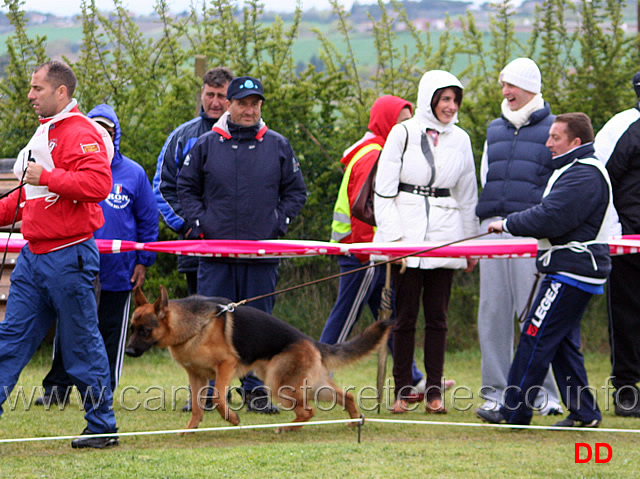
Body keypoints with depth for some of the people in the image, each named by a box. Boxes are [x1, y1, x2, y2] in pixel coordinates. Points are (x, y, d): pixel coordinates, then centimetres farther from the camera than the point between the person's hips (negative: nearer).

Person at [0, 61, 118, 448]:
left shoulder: (81, 134, -14)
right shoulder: (45, 133, 17)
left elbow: (98, 184, -27)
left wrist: (47, 177, -25)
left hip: (68, 257, -9)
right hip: (34, 255, 9)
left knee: (82, 345, 0)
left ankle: (102, 426, 10)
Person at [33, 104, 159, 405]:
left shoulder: (133, 173, 4)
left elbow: (148, 220, 8)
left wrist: (143, 261, 4)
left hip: (117, 271, 0)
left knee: (110, 332, 6)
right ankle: (57, 388, 11)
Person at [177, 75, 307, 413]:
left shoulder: (278, 146, 8)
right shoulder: (206, 145, 5)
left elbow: (295, 192, 15)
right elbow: (186, 188, 13)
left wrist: (278, 224, 2)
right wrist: (198, 222, 0)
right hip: (215, 251, -1)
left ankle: (256, 388, 10)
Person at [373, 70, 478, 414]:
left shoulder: (460, 140, 11)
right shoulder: (403, 134, 0)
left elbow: (468, 195, 18)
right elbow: (384, 189, -1)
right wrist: (393, 236, -9)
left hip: (444, 236, 3)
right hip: (406, 233, -3)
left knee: (437, 316, 2)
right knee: (405, 315, -2)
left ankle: (434, 392, 4)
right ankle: (401, 392, 2)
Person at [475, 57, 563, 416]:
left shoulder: (553, 129, 4)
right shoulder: (495, 129, 19)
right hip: (493, 226, 5)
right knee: (493, 310, 3)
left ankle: (545, 394, -3)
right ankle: (497, 393, 8)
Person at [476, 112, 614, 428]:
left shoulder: (584, 176, -17)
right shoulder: (574, 171, 19)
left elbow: (549, 218, -24)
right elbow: (553, 216, 22)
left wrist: (508, 224, -12)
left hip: (571, 272, -11)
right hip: (569, 271, 11)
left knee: (535, 339, -8)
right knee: (562, 343, 12)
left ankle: (514, 411, -5)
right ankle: (584, 413, 14)